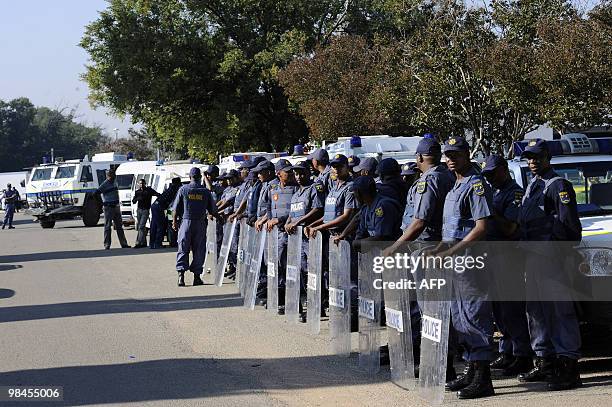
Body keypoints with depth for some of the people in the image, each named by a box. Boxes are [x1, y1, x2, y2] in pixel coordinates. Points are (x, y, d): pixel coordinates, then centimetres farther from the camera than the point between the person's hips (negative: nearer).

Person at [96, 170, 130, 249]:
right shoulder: (104, 185, -12)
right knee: (107, 226, -6)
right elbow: (97, 192, -20)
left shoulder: (114, 181, 11)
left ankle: (124, 244, 18)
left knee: (119, 226, 12)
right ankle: (107, 245, -3)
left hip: (116, 206, 8)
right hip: (108, 207, -8)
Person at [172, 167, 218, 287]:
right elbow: (213, 210, 3)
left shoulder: (183, 189, -3)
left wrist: (174, 221, 10)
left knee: (183, 250, 2)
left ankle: (181, 275, -8)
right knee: (199, 251, 7)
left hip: (186, 222, 0)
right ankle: (197, 276, 8)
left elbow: (175, 208, -1)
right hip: (200, 224, 1)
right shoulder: (206, 192, -1)